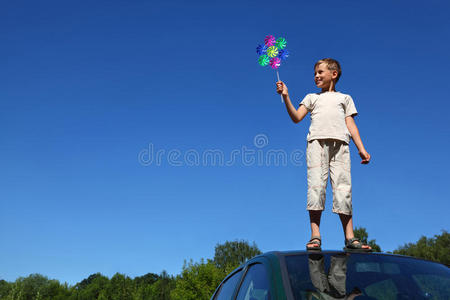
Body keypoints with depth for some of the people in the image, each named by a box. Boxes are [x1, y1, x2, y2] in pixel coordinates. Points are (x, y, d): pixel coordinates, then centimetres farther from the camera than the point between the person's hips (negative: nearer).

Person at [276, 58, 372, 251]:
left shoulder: (344, 98, 28)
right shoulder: (312, 97, 28)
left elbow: (351, 124, 17)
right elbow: (296, 118, 12)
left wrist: (361, 148, 5)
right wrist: (286, 97, 0)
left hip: (340, 143, 0)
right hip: (317, 141, 0)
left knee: (343, 188, -9)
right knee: (316, 185, -13)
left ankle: (350, 238, -10)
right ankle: (315, 237, -14)